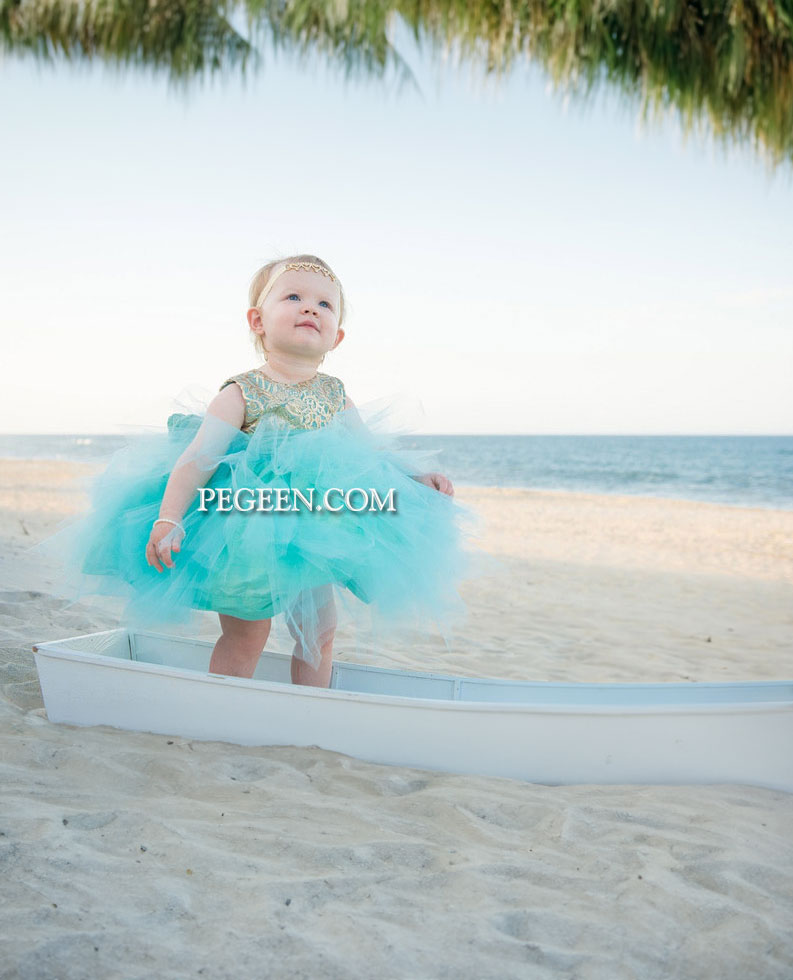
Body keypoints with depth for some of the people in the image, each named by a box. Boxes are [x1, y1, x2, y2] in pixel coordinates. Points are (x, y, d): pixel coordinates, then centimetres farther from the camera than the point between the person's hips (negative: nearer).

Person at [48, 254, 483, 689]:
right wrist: (167, 519, -31)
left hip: (314, 534, 5)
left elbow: (369, 448, 13)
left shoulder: (334, 395, 4)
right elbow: (197, 458, -20)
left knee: (319, 631, 13)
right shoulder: (242, 393, -13)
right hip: (248, 533, -5)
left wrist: (414, 477, -1)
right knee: (245, 636, 2)